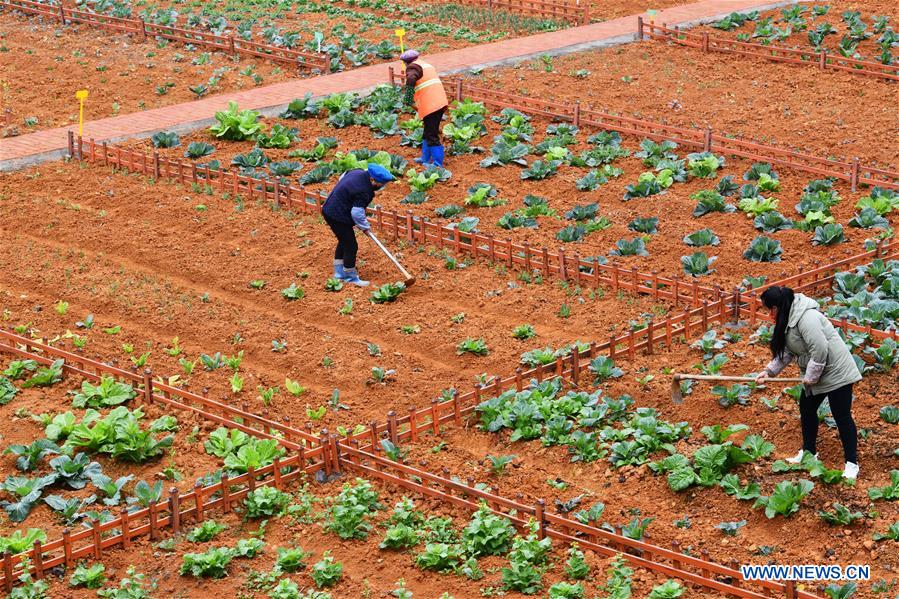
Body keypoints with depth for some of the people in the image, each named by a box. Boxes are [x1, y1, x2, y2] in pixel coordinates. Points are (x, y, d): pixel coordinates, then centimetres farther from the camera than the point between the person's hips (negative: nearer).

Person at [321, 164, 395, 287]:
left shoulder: (358, 172, -2)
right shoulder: (364, 192, -28)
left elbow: (342, 177, 18)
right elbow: (357, 213, -25)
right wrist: (365, 226, -8)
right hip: (338, 217, -11)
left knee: (344, 241, 24)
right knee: (351, 246, 0)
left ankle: (339, 273, 35)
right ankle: (351, 277, 13)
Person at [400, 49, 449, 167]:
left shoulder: (413, 67, -3)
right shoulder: (427, 65, 24)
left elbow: (411, 79, -24)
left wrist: (409, 99, -19)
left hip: (430, 106, -9)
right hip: (440, 102, 9)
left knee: (431, 136, -6)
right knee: (428, 132, 22)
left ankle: (438, 164, -7)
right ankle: (426, 159, 31)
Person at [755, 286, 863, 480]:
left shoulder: (806, 318, -27)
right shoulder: (788, 320, 6)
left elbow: (820, 350, -29)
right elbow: (787, 352, 12)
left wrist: (810, 377, -18)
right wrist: (769, 371, 2)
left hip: (835, 372, -11)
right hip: (815, 375, 11)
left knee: (842, 417, -4)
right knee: (806, 409, 19)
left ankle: (852, 463, 3)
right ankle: (808, 451, 35)